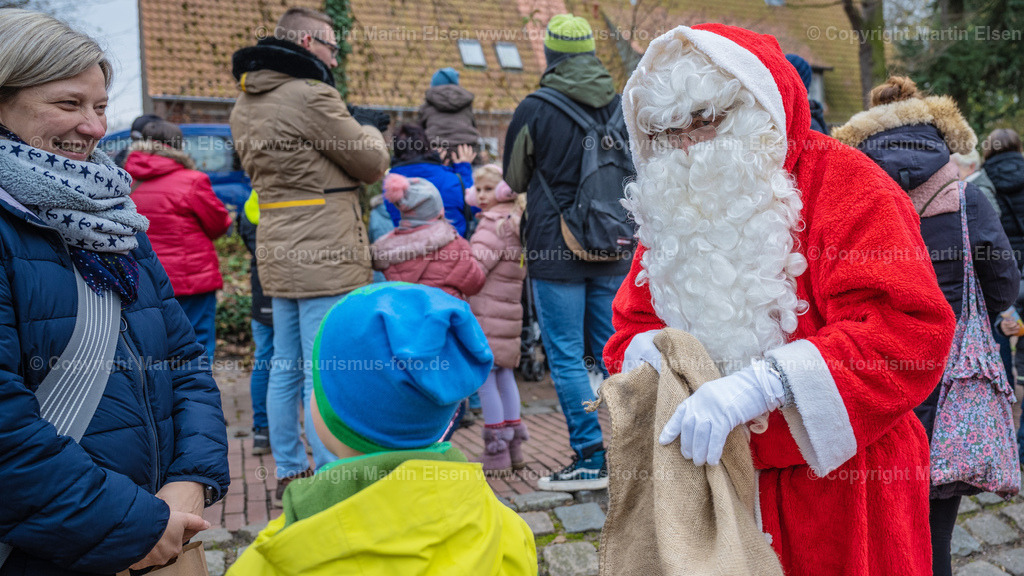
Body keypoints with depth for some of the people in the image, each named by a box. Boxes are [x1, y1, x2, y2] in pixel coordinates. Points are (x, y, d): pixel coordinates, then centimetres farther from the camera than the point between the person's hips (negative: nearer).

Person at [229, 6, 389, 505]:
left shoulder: (244, 106, 13)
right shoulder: (312, 96, -14)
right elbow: (372, 164, -5)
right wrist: (371, 135, 16)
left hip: (279, 254, 9)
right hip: (325, 257, -9)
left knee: (285, 367, 14)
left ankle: (289, 474, 25)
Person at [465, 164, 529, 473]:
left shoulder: (494, 223, -12)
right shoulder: (517, 221, 16)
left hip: (486, 311, -9)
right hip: (508, 310, 9)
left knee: (485, 379, -3)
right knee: (505, 377, 15)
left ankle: (496, 452, 1)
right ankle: (514, 448, 20)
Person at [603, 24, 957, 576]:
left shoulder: (841, 181, -11)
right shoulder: (669, 209, 5)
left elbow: (909, 328, -23)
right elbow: (632, 323, 10)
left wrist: (763, 382, -35)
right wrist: (643, 350, -16)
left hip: (834, 479, -4)